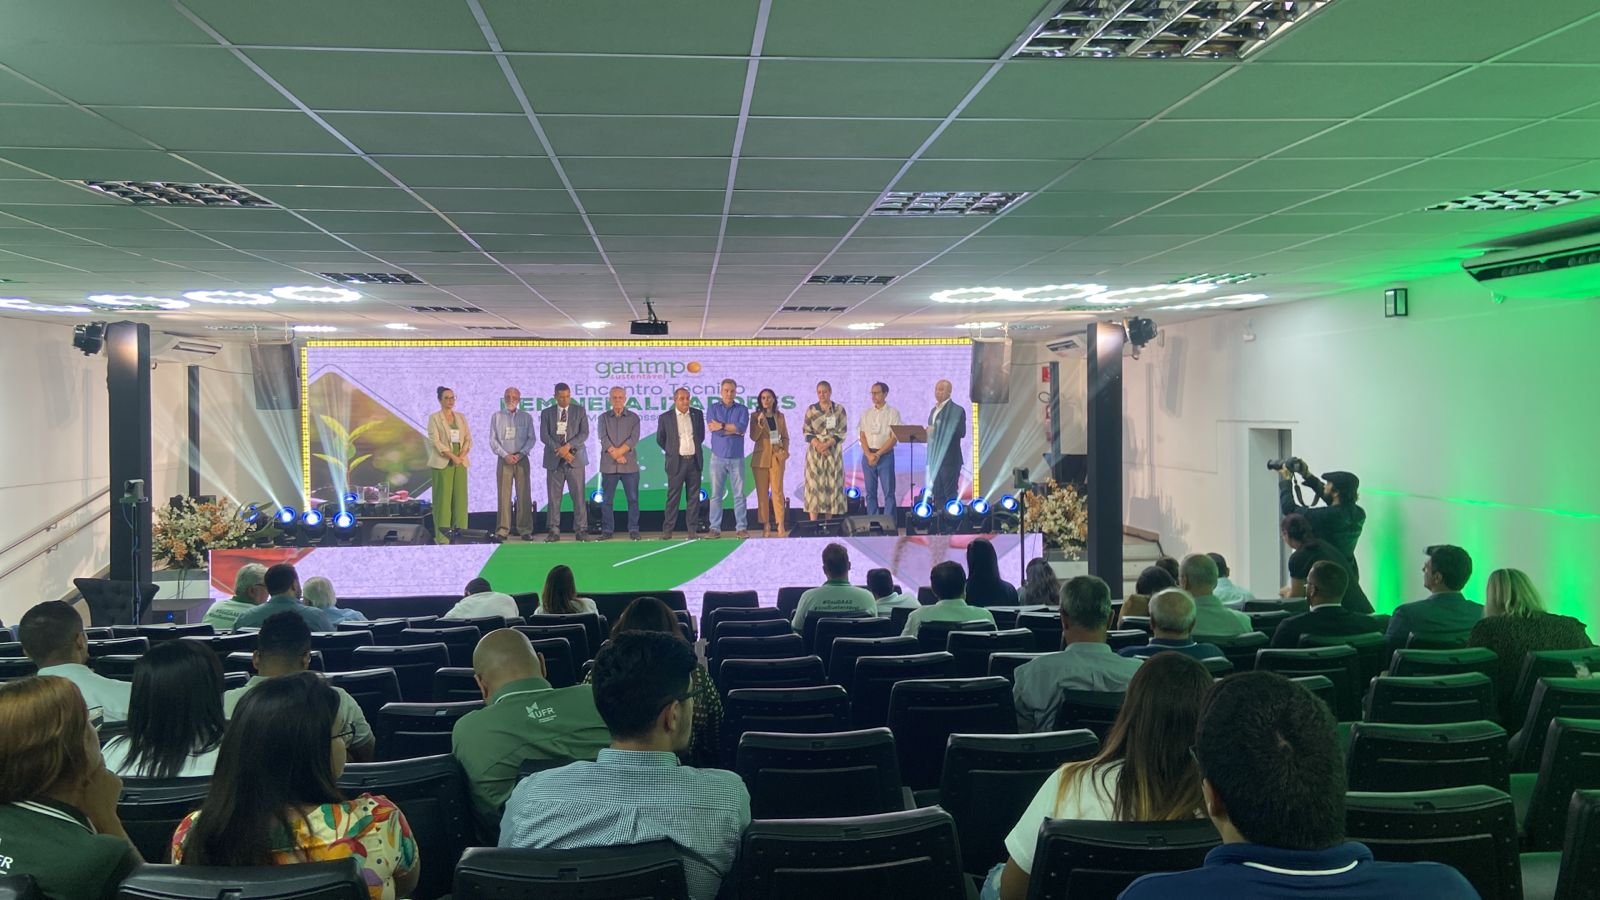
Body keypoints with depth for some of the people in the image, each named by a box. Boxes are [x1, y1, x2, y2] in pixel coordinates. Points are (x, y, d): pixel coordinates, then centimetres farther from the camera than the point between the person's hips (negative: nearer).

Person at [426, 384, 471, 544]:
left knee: (460, 495, 2)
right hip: (443, 462, -4)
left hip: (460, 462, 4)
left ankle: (457, 528, 5)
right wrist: (452, 456, -16)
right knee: (443, 496, -4)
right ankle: (442, 535, -3)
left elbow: (468, 438, 8)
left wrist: (462, 456, -9)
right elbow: (435, 441, -9)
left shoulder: (461, 417, 13)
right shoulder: (434, 418, 0)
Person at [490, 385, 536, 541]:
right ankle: (502, 530, -2)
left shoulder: (526, 417, 7)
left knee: (524, 495, -1)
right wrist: (505, 455, -8)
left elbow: (531, 438, 4)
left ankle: (525, 530, 2)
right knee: (503, 495, -3)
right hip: (504, 459, 0)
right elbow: (493, 440, 3)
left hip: (521, 459, 0)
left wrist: (521, 454, -10)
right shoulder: (496, 416, 6)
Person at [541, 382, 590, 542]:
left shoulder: (579, 411, 8)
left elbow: (584, 433, -1)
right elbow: (544, 436, -1)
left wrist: (568, 446, -14)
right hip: (554, 460, 1)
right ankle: (553, 531, 4)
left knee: (578, 495, -3)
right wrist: (560, 450, -13)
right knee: (553, 497, 0)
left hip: (575, 458, -1)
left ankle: (581, 530, 0)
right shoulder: (546, 413, 9)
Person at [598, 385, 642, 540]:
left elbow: (633, 439, -4)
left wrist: (618, 451, -13)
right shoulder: (604, 417, 9)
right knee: (607, 500, 3)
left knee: (633, 498, -1)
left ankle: (633, 530, 4)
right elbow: (604, 439, -3)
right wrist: (617, 456, -12)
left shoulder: (633, 417, 8)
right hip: (608, 466, 1)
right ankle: (607, 530, 9)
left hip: (630, 465, -1)